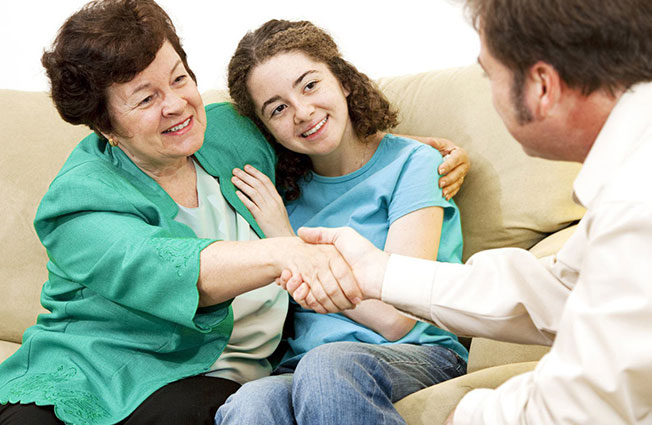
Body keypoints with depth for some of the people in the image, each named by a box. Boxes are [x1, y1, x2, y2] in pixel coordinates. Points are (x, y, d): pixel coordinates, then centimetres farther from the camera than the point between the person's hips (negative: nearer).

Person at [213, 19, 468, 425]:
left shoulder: (411, 163, -1)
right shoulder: (282, 188, 13)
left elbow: (395, 318, -11)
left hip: (417, 358, -2)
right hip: (303, 367, 3)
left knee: (329, 365, -37)